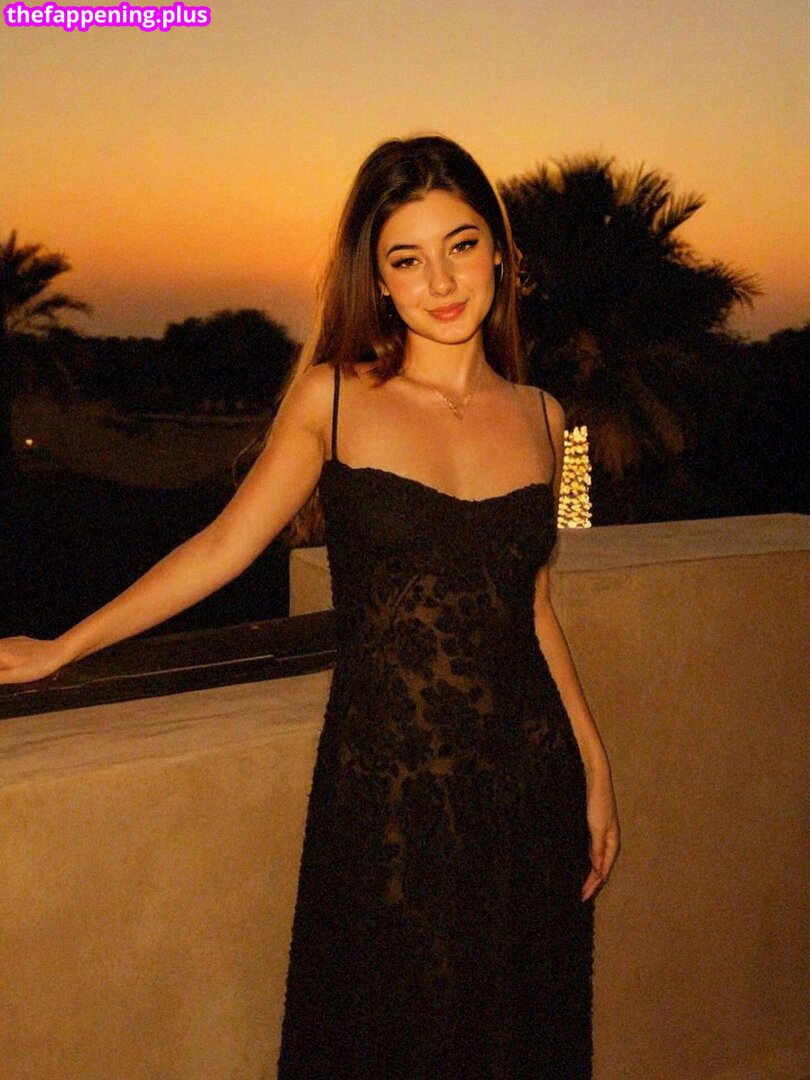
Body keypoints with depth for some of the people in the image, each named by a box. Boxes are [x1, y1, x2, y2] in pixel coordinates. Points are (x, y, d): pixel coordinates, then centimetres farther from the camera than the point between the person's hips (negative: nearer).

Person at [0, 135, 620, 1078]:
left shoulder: (539, 417, 5)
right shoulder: (334, 398, -4)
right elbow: (223, 546, 2)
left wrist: (594, 765, 13)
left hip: (528, 786, 3)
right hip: (385, 794, -3)